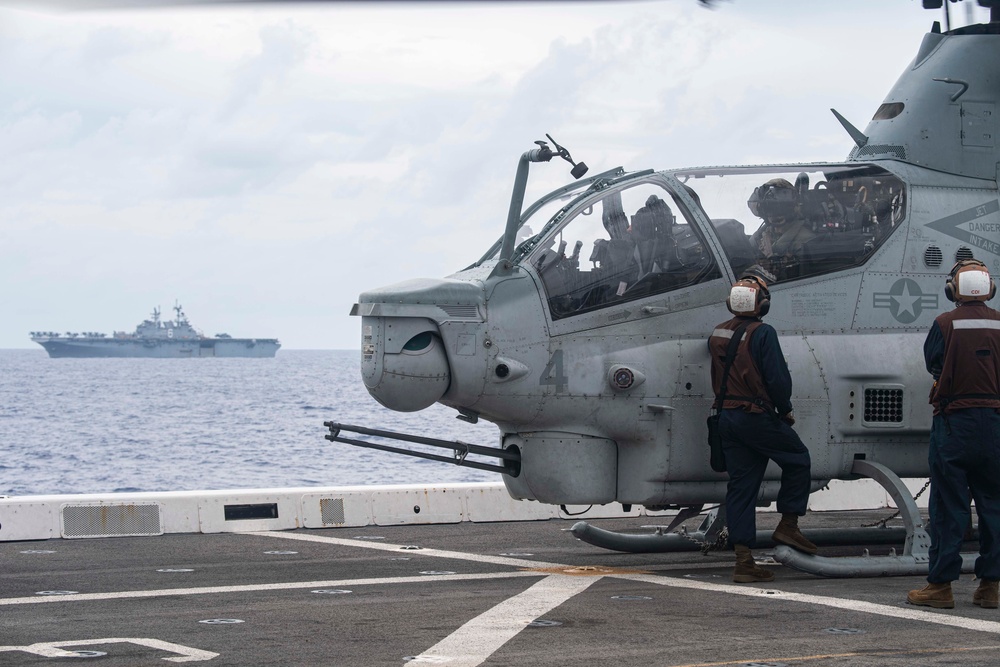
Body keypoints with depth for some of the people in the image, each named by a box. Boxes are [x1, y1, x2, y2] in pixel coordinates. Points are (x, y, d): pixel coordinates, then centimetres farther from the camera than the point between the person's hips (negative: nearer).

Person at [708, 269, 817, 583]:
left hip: (726, 417, 7)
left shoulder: (717, 335, 8)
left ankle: (743, 560, 3)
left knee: (740, 486, 6)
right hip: (757, 416, -7)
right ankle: (788, 525, 12)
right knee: (798, 460, 15)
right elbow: (777, 378, -15)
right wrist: (785, 410, -2)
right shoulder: (762, 334, -14)